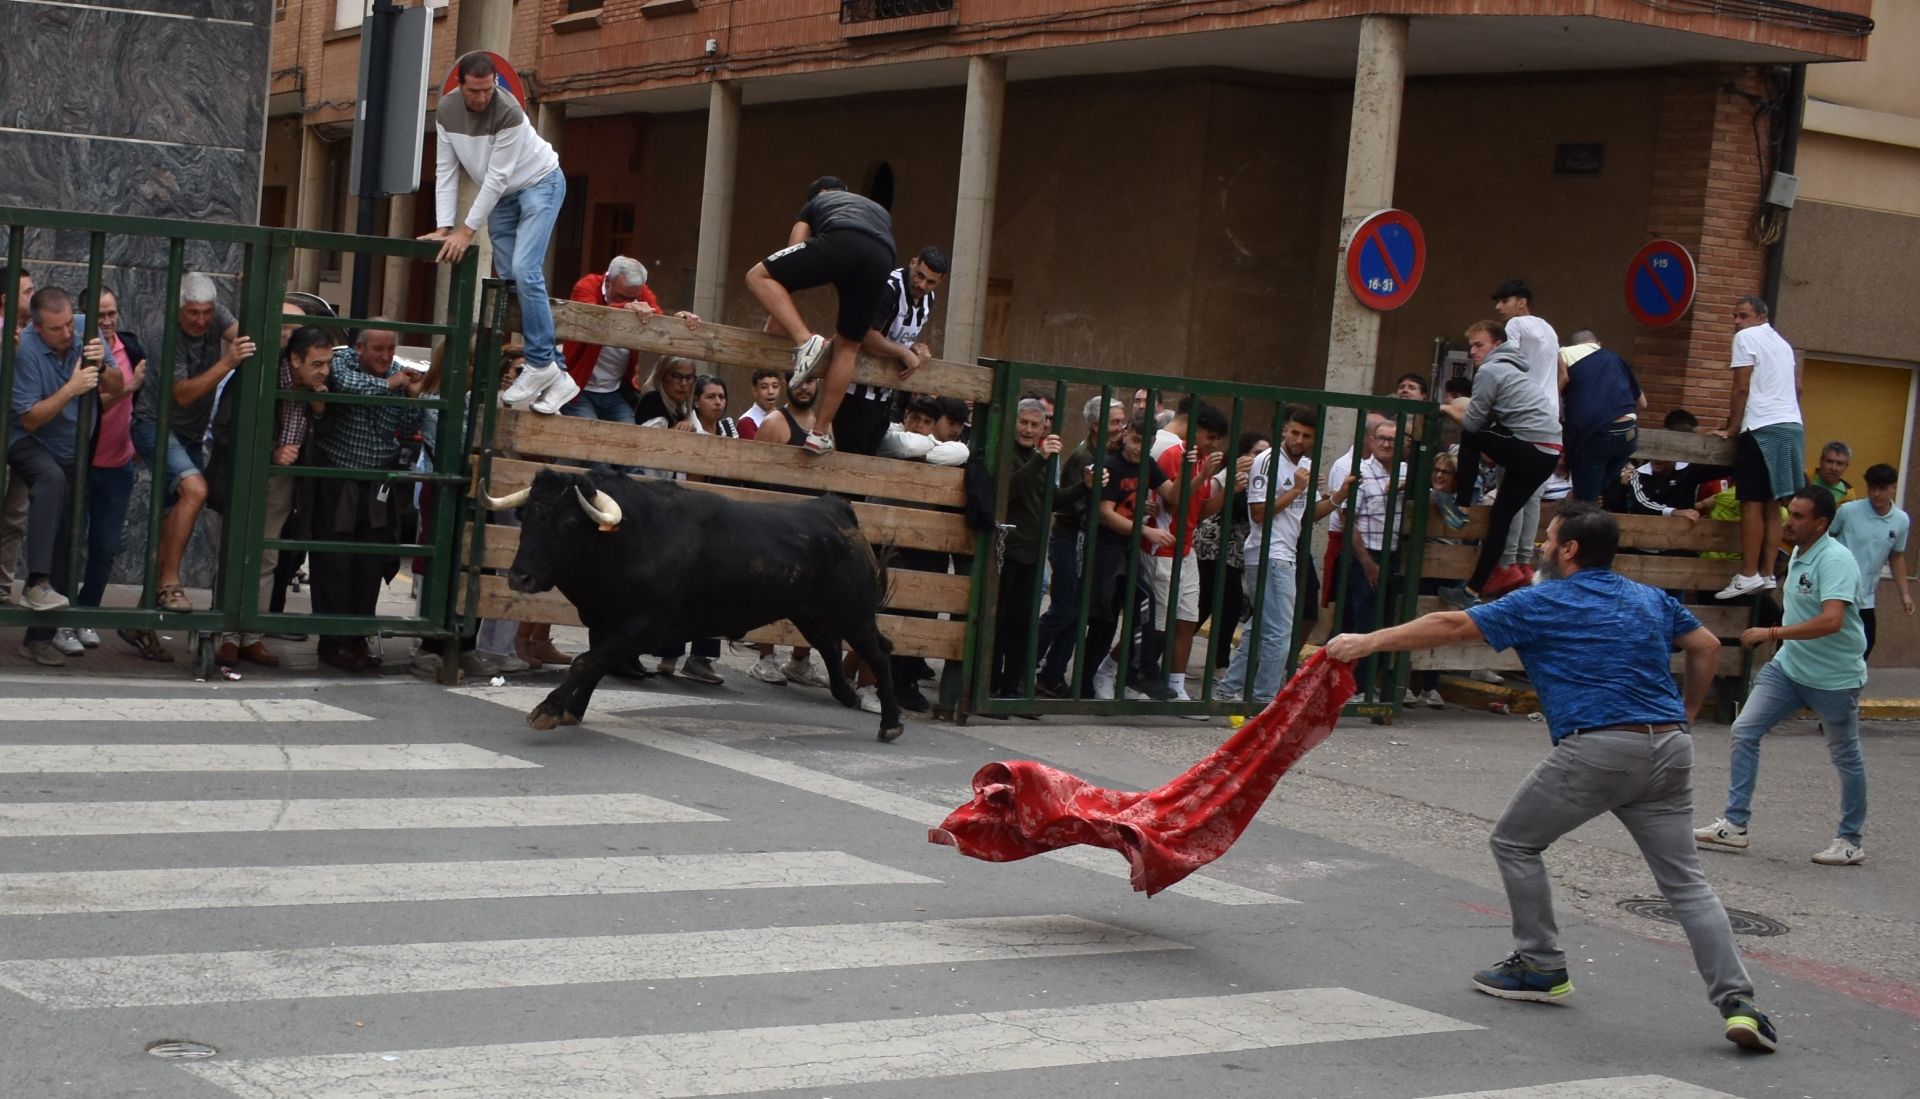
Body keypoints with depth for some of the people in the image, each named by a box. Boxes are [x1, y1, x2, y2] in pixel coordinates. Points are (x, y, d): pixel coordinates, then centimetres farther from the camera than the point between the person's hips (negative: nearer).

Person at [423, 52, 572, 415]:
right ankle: (556, 375, 0)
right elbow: (446, 171, -10)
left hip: (538, 184, -6)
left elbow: (497, 178, -28)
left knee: (525, 271, -22)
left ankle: (541, 364, -16)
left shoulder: (509, 113, -30)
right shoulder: (446, 110, -12)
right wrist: (444, 227, -17)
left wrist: (467, 230, -27)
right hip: (501, 195, 6)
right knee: (509, 280, 0)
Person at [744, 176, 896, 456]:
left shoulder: (816, 202, 36)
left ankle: (805, 340, -15)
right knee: (847, 346, 17)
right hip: (881, 260, 4)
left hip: (840, 243, -4)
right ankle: (822, 433, 16)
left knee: (758, 277, 6)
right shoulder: (880, 211, 45)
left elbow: (793, 257, 27)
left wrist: (777, 313, 31)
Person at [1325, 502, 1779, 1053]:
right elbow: (1706, 645, 24)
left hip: (1596, 749, -5)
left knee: (1515, 843, 16)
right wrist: (1686, 713, 30)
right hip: (1668, 748, 6)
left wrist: (1368, 642, 9)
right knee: (1685, 881, 7)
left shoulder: (1543, 604, 2)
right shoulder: (1650, 599, 18)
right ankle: (1736, 1000, -5)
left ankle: (1541, 968, 21)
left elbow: (1450, 626, 3)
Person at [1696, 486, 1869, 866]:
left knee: (1846, 757, 8)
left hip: (1834, 677, -8)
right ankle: (1735, 824, 3)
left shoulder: (1835, 560, -21)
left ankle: (1851, 841, 22)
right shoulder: (1797, 555, 6)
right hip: (1789, 666, 8)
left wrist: (1773, 633, -31)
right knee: (1744, 732, -2)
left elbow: (1831, 620, -32)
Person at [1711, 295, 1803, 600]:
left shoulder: (1746, 338, -3)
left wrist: (1731, 429, -1)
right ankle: (1767, 574, 5)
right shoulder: (1783, 344, 21)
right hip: (1792, 427, 8)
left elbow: (1741, 389, -7)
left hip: (1762, 428, -8)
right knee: (1772, 505, 8)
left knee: (1752, 503, -9)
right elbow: (1797, 387, 21)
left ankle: (1748, 575, -13)